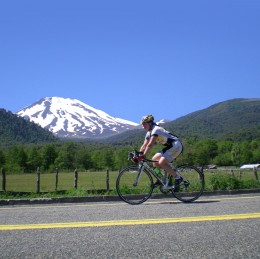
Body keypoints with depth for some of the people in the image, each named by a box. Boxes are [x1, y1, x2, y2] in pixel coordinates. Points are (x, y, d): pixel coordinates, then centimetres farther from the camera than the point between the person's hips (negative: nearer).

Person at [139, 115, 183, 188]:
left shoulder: (156, 129, -21)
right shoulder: (149, 133, 8)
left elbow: (150, 145, -30)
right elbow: (144, 145, 7)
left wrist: (143, 156, -31)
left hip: (176, 145, -10)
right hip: (169, 146, 10)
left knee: (162, 162, -21)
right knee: (154, 159, 4)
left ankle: (178, 178, -7)